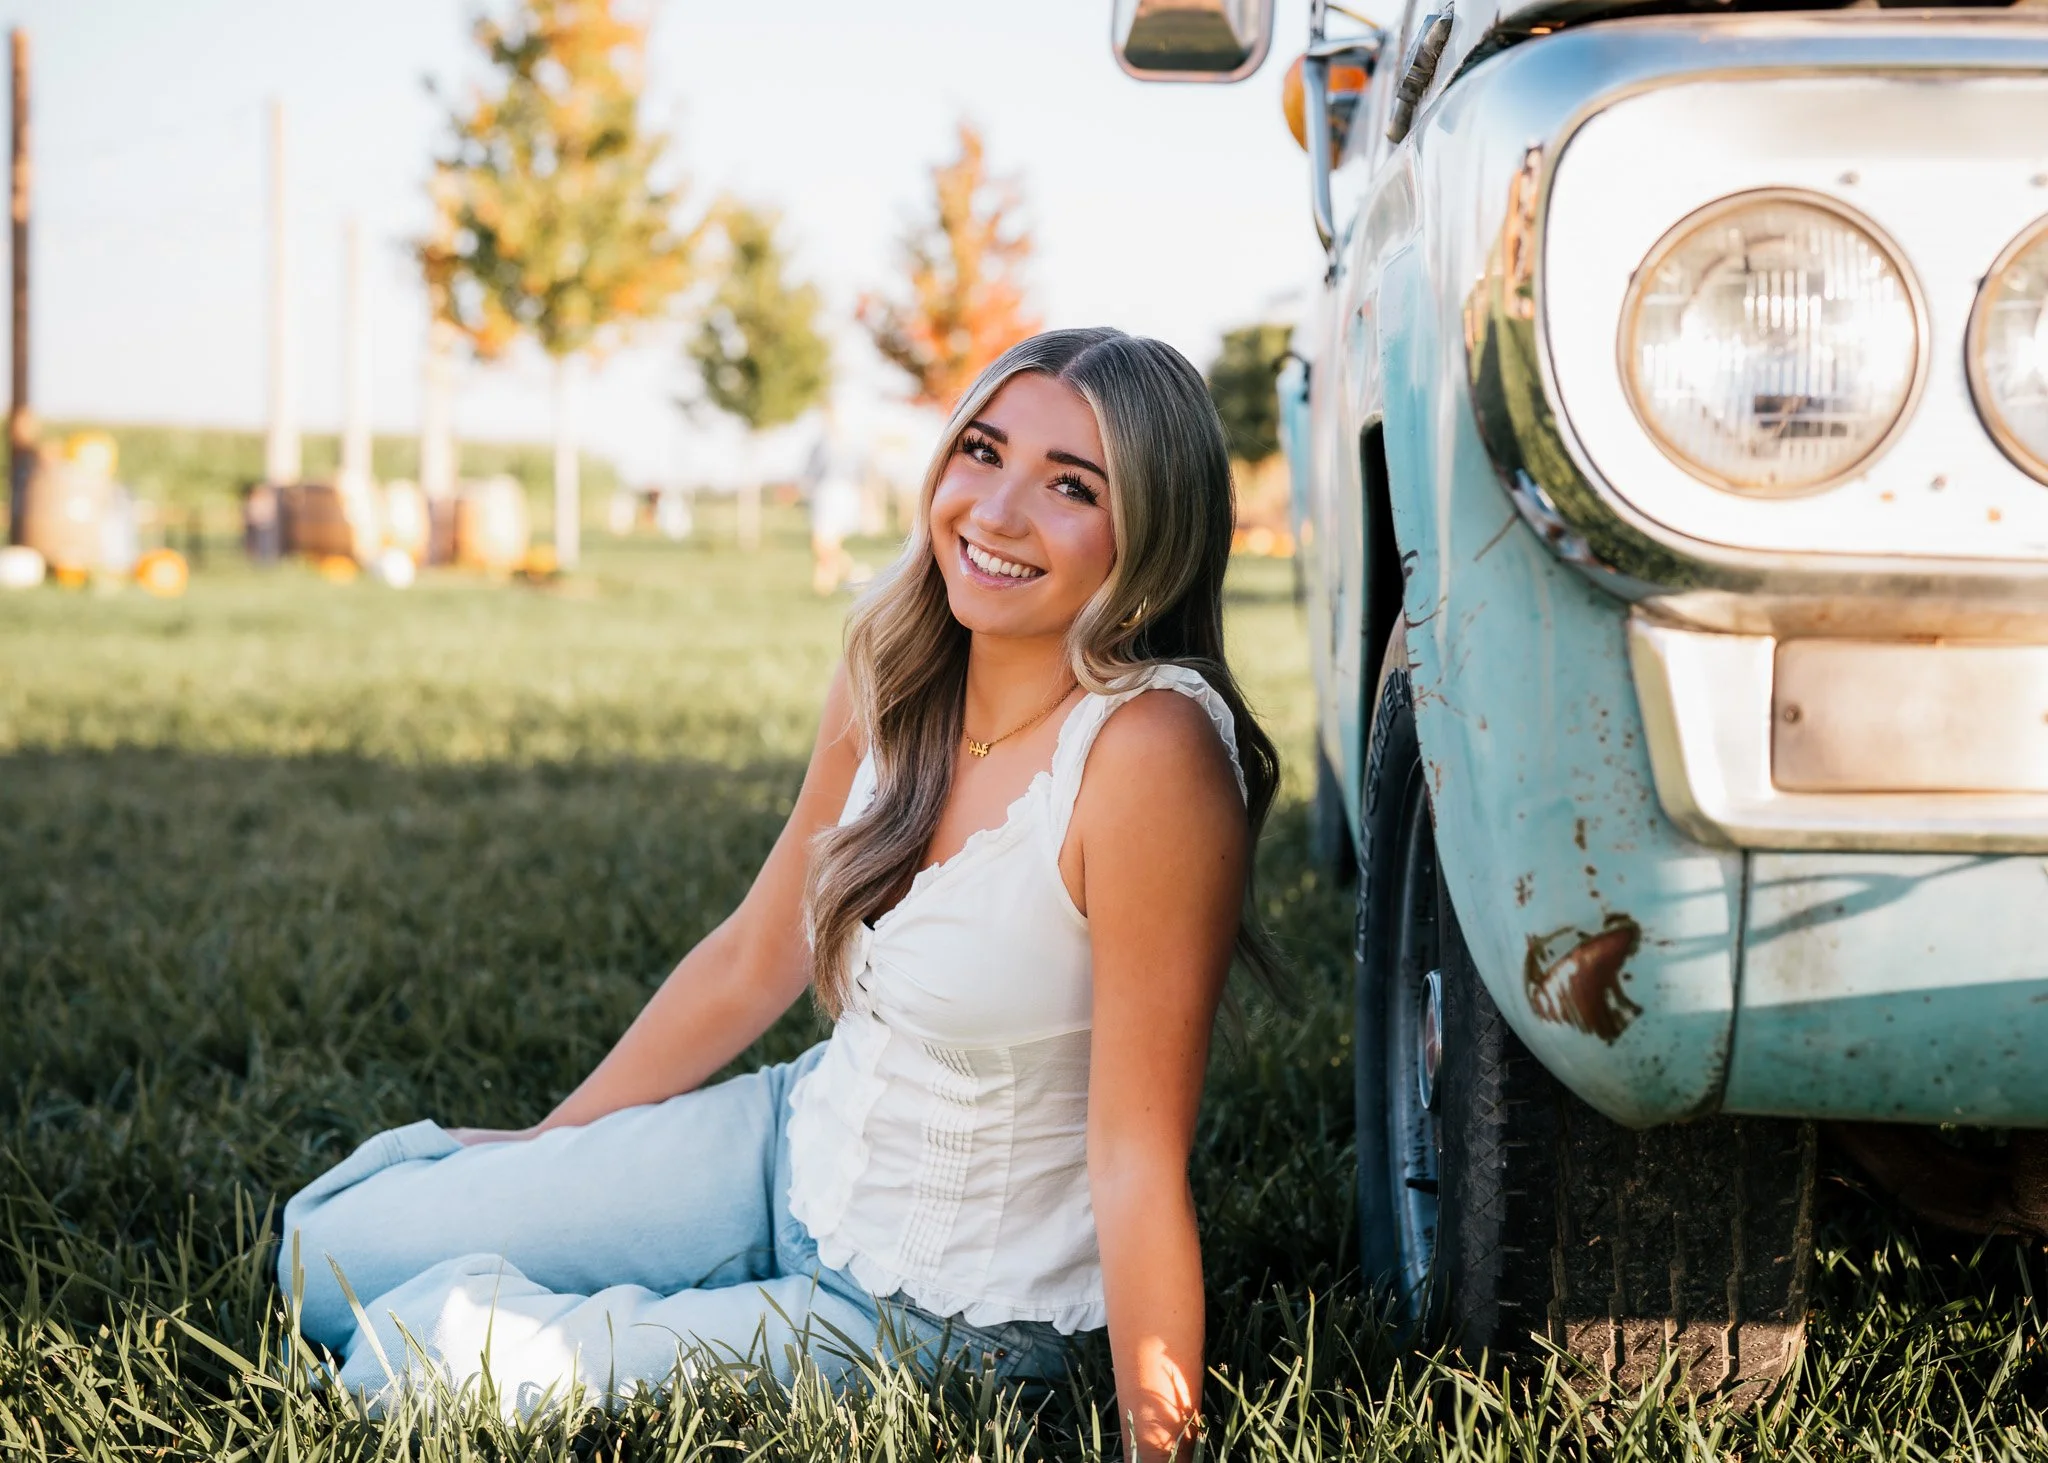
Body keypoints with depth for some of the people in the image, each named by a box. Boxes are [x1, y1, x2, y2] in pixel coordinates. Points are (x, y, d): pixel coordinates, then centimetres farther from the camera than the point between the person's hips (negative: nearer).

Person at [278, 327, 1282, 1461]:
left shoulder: (1148, 746, -30)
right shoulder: (892, 674, -7)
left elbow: (1139, 1162, -26)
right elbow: (755, 957, 7)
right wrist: (550, 1143, 14)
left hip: (939, 1310, -6)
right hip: (802, 1141, 7)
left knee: (420, 1358, -10)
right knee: (331, 1251, 6)